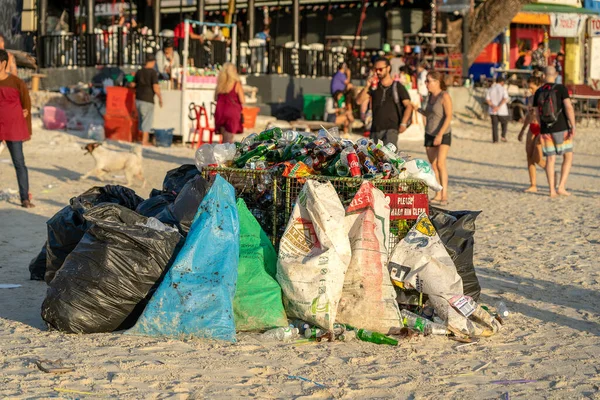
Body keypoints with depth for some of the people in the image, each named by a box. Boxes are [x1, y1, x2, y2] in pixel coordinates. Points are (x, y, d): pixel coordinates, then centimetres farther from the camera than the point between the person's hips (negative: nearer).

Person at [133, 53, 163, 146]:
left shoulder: (139, 72, 7)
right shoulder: (153, 72, -12)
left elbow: (133, 85, 13)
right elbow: (155, 87, -18)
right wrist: (160, 98, -8)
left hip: (138, 99, 6)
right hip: (147, 100, -6)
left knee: (141, 120, 17)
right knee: (147, 121, 2)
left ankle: (145, 138, 24)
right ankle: (145, 141, 3)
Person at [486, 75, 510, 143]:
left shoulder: (490, 89, 3)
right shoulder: (503, 89, -6)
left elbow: (487, 99, -7)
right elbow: (505, 99, -21)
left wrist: (493, 106, -16)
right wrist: (498, 107, -25)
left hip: (493, 111, 2)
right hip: (502, 111, -2)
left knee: (494, 125, 7)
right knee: (504, 123, 19)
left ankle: (495, 139, 3)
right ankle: (503, 136, 6)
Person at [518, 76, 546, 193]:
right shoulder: (530, 98, 12)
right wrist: (523, 131, 27)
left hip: (542, 129, -7)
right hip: (532, 128, 7)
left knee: (537, 158, -10)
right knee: (529, 157, 0)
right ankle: (533, 185, 3)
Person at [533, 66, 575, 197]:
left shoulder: (538, 92, 4)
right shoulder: (561, 88, -9)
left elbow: (538, 114, 11)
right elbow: (569, 107, -19)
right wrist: (573, 126, -16)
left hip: (546, 130, 4)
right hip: (561, 129, -4)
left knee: (550, 159, 7)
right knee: (568, 157, 8)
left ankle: (552, 190, 3)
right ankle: (561, 187, -3)